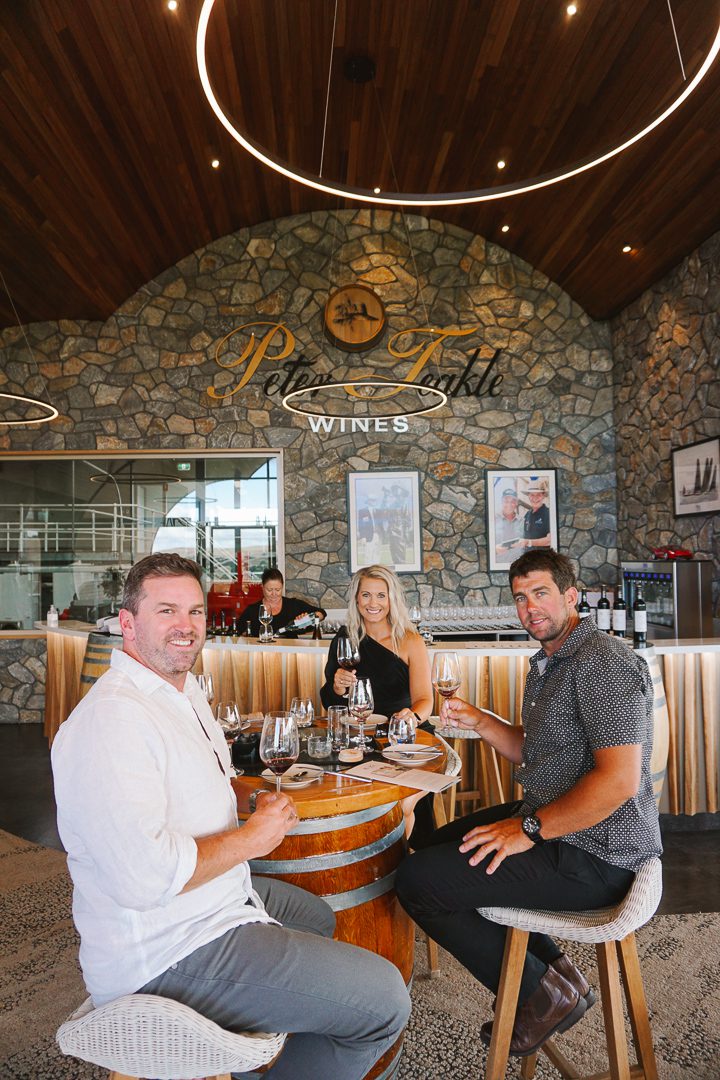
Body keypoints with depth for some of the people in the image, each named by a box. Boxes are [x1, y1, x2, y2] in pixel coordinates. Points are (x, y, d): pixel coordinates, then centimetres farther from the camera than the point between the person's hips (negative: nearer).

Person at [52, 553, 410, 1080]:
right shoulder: (114, 718, -26)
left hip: (220, 895, 11)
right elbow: (144, 877, -34)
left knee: (316, 915, 33)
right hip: (166, 955, -10)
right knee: (386, 997, -9)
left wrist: (258, 801, 6)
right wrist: (252, 838, -19)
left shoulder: (183, 688, 7)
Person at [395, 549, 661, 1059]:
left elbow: (619, 780, -26)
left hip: (595, 854, -11)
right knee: (440, 844, 23)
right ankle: (554, 970, 19)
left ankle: (542, 991, 4)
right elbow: (531, 751, 20)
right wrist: (478, 721, 3)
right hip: (548, 822, 11)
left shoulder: (606, 662, -19)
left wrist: (529, 828, -21)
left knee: (417, 878, -14)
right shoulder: (547, 664, 13)